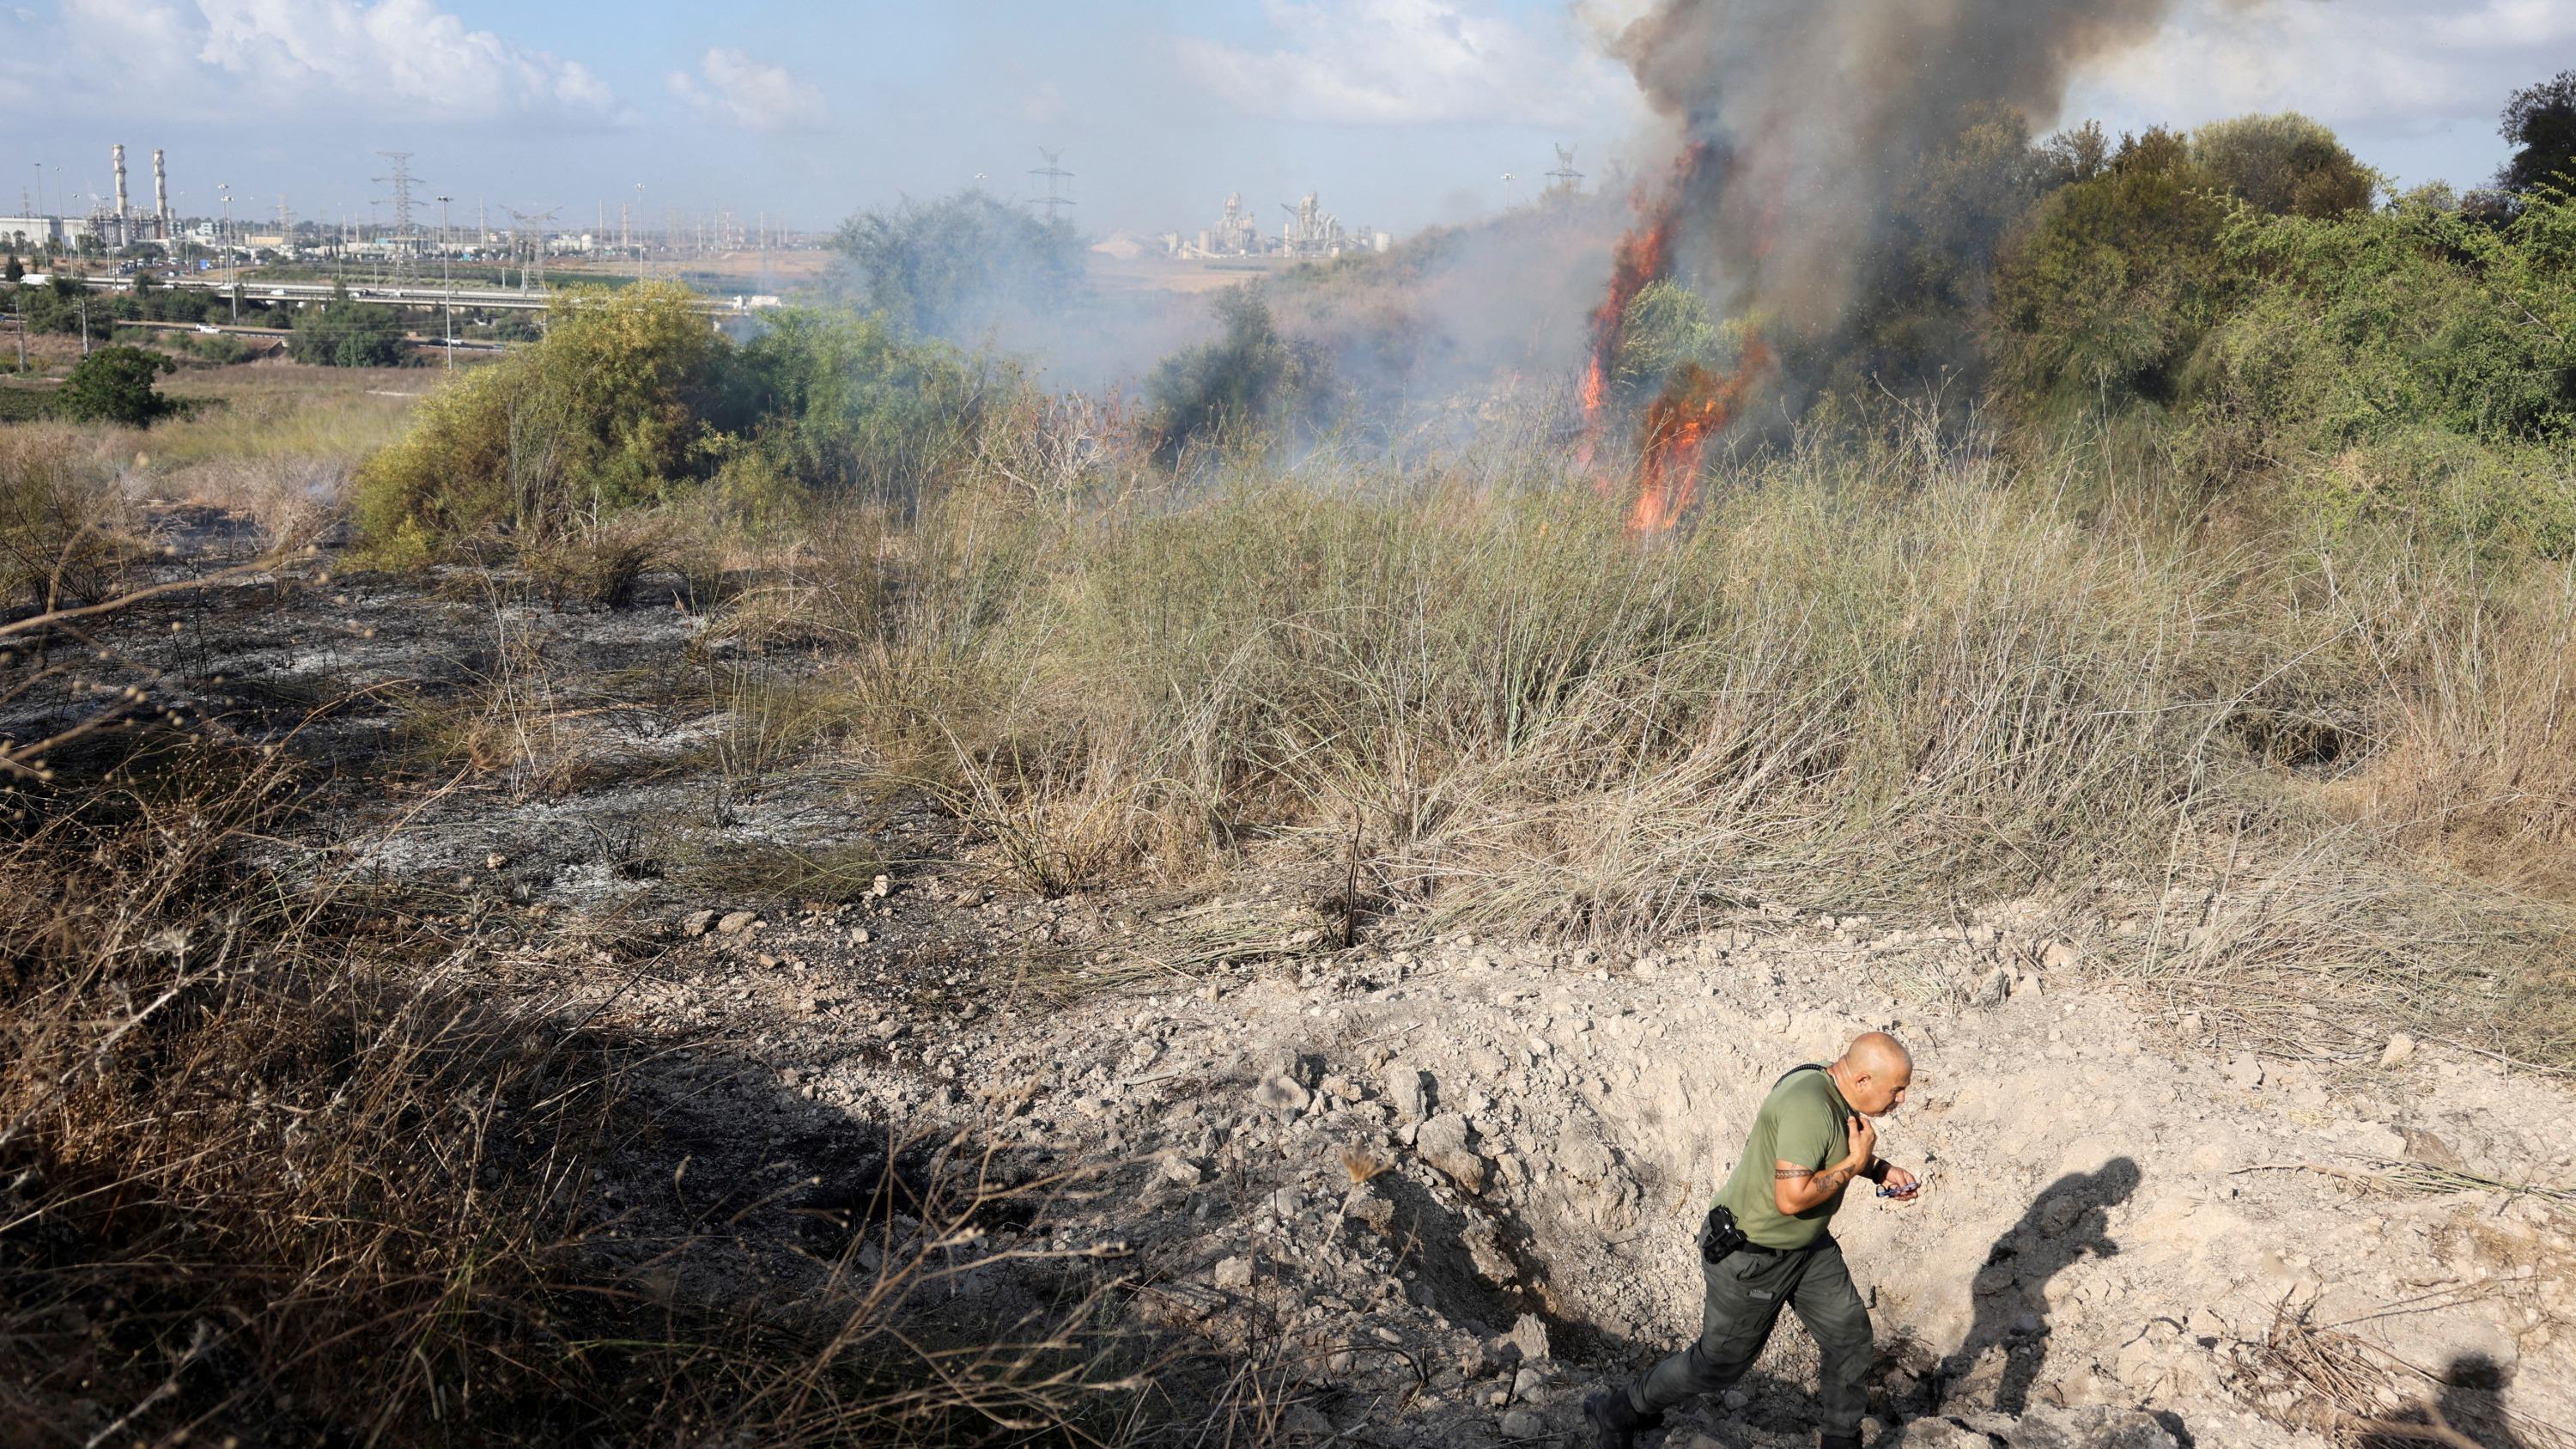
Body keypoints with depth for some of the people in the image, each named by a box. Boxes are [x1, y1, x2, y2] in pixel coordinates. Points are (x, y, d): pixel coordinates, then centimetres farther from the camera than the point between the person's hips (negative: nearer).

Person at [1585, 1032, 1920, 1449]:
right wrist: (1856, 1163, -25)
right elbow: (1791, 1198, -36)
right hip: (1753, 1256, -9)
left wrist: (1880, 1171, 2)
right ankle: (1617, 1413, 25)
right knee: (1721, 1361, 7)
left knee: (1850, 1332, 11)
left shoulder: (1836, 1094, -3)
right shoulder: (1809, 1105, -34)